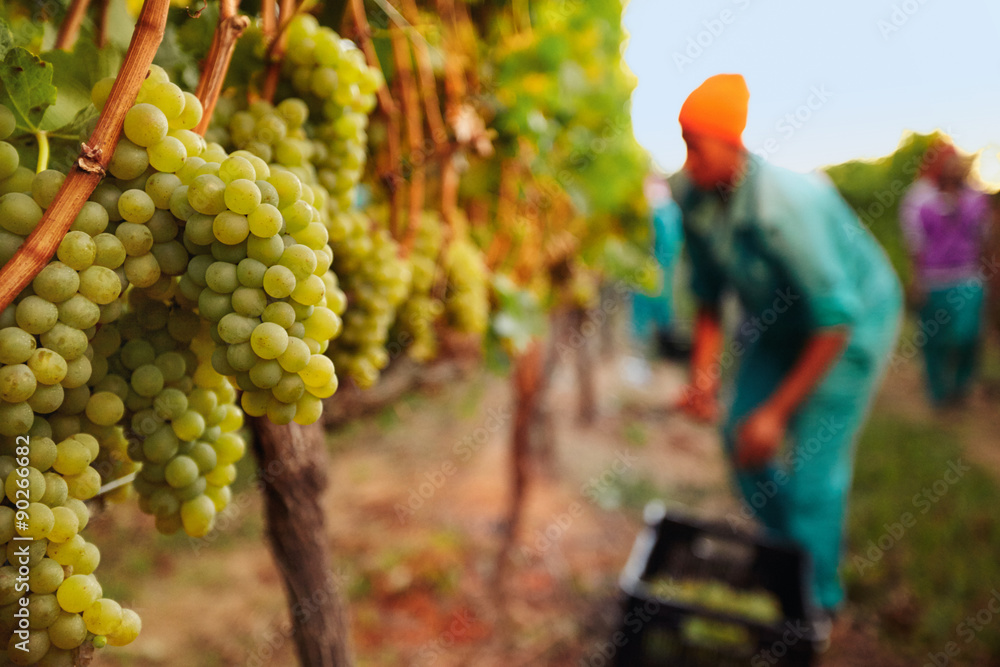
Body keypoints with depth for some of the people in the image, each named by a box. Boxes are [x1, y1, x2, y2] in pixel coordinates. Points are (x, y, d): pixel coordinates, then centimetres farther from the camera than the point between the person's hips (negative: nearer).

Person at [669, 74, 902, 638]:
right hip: (782, 318, 7)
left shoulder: (781, 205, -36)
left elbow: (836, 319, -32)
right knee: (742, 436, 6)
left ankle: (817, 603, 15)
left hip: (854, 320, -7)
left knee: (813, 459, -9)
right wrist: (704, 375, -11)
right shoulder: (693, 199, -14)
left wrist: (775, 413, -28)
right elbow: (709, 293, -1)